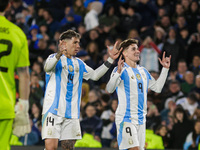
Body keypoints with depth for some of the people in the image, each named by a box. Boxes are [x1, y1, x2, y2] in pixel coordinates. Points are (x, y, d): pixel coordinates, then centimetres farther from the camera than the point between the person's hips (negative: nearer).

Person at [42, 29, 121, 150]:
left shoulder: (79, 63, 19)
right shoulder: (54, 58, -1)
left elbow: (95, 75, 25)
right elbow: (47, 67, -24)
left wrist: (110, 60, 17)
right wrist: (59, 55, -44)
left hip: (72, 113, 6)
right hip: (53, 110, -6)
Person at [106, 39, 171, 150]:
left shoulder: (143, 71, 16)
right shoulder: (122, 70, -7)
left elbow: (157, 88, 24)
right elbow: (109, 89, -21)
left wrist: (165, 69, 18)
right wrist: (118, 72, -37)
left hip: (141, 119, 7)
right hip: (126, 118, -7)